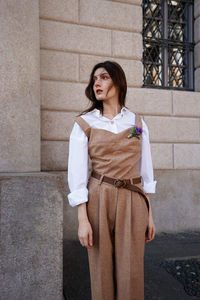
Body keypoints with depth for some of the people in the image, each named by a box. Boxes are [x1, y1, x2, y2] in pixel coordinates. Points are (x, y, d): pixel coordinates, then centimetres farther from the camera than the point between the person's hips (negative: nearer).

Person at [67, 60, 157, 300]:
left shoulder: (137, 123, 8)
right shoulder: (84, 123, 1)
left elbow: (145, 171, 10)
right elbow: (77, 173, -4)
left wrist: (149, 214, 8)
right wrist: (82, 219, -9)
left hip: (133, 201, 2)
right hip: (100, 200, -1)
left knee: (131, 274, 5)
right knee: (102, 272, 7)